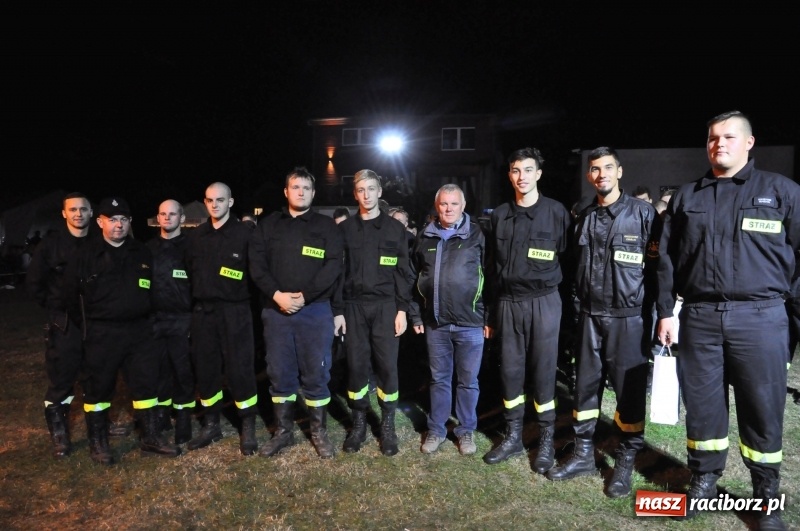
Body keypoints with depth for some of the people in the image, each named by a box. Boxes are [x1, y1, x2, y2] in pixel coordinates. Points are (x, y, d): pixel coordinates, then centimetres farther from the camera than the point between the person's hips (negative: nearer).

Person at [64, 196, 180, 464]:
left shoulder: (143, 253, 7)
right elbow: (70, 291, 2)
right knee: (98, 388, 7)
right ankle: (97, 442, 24)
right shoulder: (87, 254, -4)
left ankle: (151, 438, 20)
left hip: (139, 330, 3)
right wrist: (88, 319, 7)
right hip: (101, 333, -3)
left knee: (146, 383, 7)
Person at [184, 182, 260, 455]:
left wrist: (247, 300, -7)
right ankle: (211, 425, 28)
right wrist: (197, 298, 11)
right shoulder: (196, 236, 12)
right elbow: (189, 271, 17)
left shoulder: (245, 233, -4)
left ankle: (248, 427, 14)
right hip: (202, 312, 5)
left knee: (239, 369, -2)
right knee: (205, 370, 11)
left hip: (234, 311, -5)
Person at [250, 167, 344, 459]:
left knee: (315, 373, 4)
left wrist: (305, 295, -15)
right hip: (276, 310, 2)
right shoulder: (269, 225, 11)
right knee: (279, 373, 10)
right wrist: (276, 294, -12)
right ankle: (283, 431, 26)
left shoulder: (326, 226, 4)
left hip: (315, 310, -2)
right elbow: (257, 263, 2)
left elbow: (333, 266, -6)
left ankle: (319, 432, 20)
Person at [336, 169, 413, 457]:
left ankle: (387, 425, 15)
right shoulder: (345, 229, 7)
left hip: (385, 306, -1)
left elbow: (403, 272, 2)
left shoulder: (395, 228, 5)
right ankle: (359, 422, 20)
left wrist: (402, 309, -5)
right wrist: (337, 310, -1)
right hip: (354, 306, 1)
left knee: (387, 365, 1)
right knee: (357, 365, 5)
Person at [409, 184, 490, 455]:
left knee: (468, 380, 10)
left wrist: (490, 317, -4)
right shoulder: (426, 238, 7)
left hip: (470, 323, -2)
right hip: (435, 323, 3)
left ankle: (466, 430, 26)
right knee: (439, 378, 14)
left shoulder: (477, 235, -2)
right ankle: (436, 429, 28)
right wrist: (416, 316, 9)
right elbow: (413, 279, 12)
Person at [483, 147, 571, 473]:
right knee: (510, 371, 8)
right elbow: (493, 264, 11)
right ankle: (513, 436, 23)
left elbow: (568, 259, 1)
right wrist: (491, 309, 10)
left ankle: (546, 441, 19)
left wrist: (567, 301, -2)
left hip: (543, 302, -3)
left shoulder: (556, 211, -1)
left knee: (542, 372, 3)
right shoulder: (499, 215, 8)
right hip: (507, 302, 3)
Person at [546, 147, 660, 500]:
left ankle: (625, 462, 20)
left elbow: (657, 266, -4)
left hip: (628, 317, -4)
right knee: (585, 385, 10)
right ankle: (583, 454, 24)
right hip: (590, 317, 4)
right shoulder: (584, 218, 10)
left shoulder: (643, 213, -3)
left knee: (629, 390, 5)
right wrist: (579, 307, 10)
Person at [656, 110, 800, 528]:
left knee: (763, 409, 7)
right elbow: (667, 260, 10)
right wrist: (665, 312, 5)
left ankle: (766, 495, 26)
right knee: (701, 403, 10)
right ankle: (704, 480, 27)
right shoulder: (687, 197, 11)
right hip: (699, 316, 2)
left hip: (760, 317, -1)